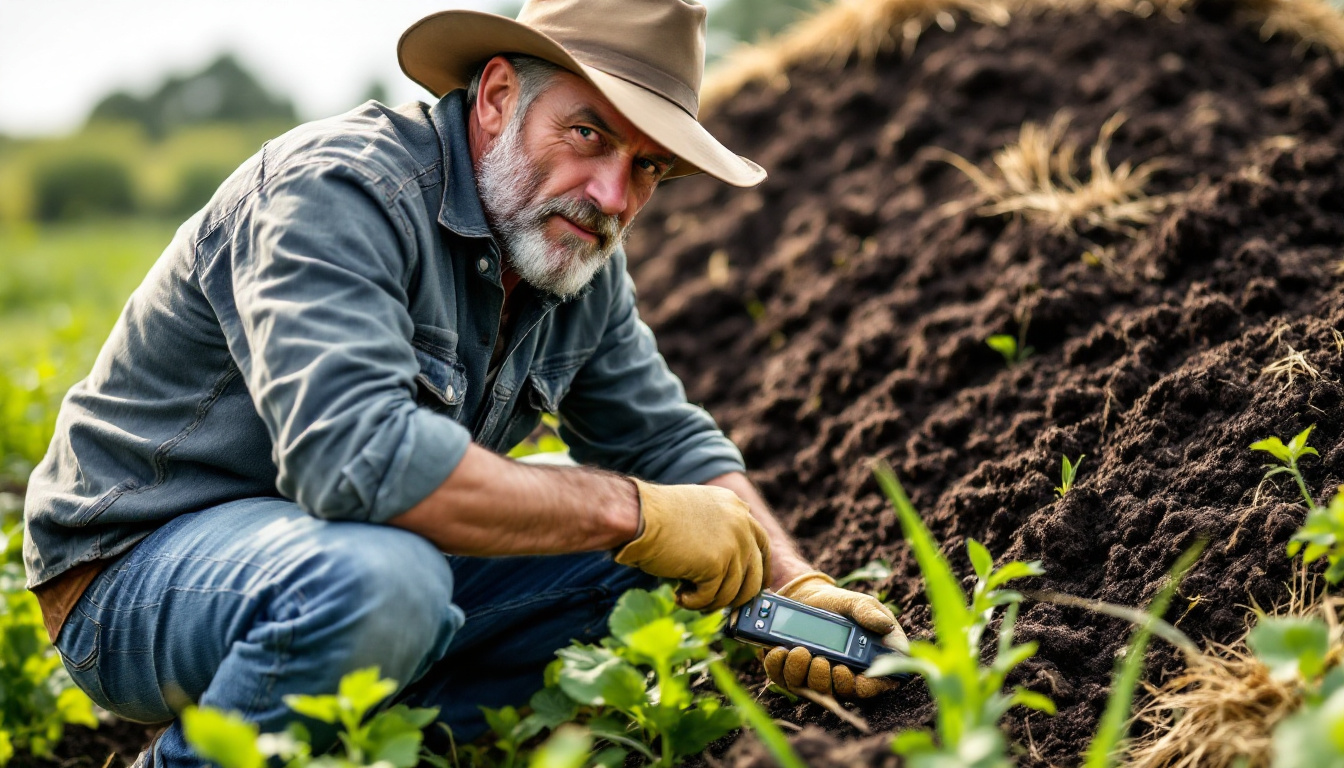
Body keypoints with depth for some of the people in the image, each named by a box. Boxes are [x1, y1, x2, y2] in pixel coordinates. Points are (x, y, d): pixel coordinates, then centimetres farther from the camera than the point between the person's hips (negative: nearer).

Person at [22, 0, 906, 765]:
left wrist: (799, 585, -8)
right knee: (384, 579, -38)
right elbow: (352, 453, -38)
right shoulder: (340, 189, -24)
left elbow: (669, 440, 10)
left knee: (629, 533, -1)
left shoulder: (581, 259, 1)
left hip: (353, 558, 8)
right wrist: (632, 513, -32)